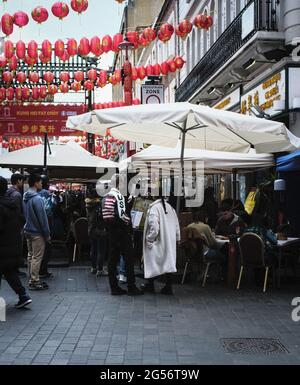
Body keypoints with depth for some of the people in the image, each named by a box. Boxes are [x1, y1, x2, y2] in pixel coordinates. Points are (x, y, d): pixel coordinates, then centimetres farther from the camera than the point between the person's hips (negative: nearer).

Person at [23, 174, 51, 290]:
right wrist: (47, 235, -11)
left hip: (28, 231, 9)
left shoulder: (25, 198, 7)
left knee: (30, 255, 15)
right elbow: (42, 218, -18)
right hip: (37, 233, -9)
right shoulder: (37, 199, -20)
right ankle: (34, 282, 2)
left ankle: (32, 279, 23)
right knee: (37, 257, -2)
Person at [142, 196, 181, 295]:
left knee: (152, 263, 8)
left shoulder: (154, 208, -15)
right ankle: (168, 286, 6)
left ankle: (150, 285, 19)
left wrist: (149, 239, -9)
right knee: (168, 262, 7)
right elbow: (177, 225, 10)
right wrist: (177, 238, 17)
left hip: (157, 241, -6)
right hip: (170, 242, 6)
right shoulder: (170, 208, 6)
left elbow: (154, 227, -20)